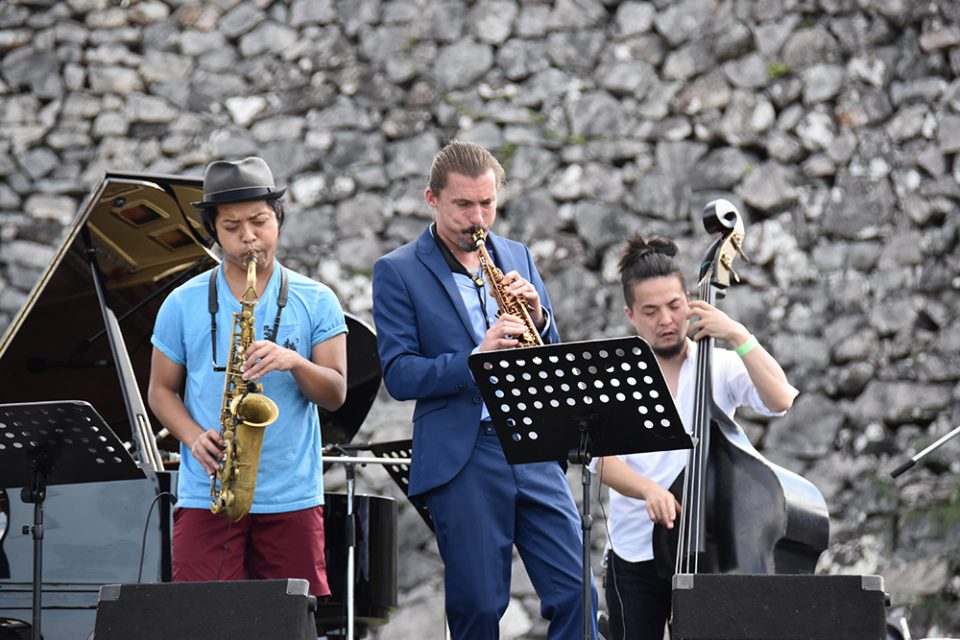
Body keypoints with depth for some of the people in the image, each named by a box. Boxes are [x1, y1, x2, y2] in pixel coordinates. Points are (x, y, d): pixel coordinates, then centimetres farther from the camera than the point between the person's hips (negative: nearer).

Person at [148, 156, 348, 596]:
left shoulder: (316, 302, 6)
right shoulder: (183, 304, 7)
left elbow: (335, 394, 3)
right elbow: (161, 390, 11)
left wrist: (294, 362, -17)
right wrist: (194, 437, -9)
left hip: (293, 498, 1)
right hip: (206, 495, 0)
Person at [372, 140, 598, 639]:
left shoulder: (517, 258, 14)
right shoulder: (398, 272, 0)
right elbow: (398, 374, -9)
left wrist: (537, 318, -5)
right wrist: (477, 357, -20)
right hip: (461, 459, -4)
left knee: (575, 594, -3)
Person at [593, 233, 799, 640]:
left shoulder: (721, 366, 5)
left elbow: (780, 400, -12)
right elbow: (606, 463, -9)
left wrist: (739, 336, -12)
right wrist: (649, 489, -29)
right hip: (636, 556, 0)